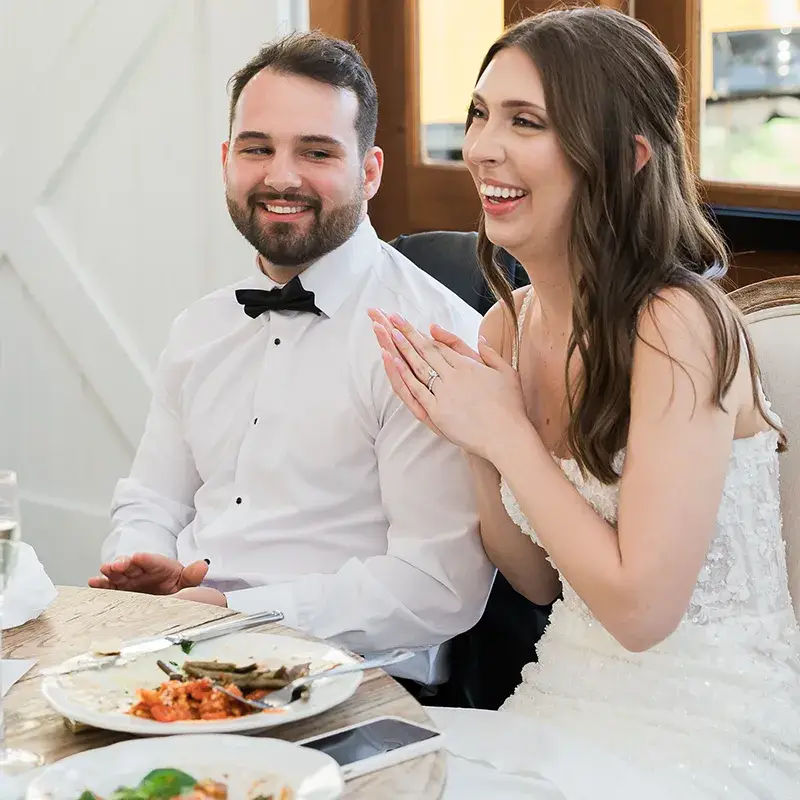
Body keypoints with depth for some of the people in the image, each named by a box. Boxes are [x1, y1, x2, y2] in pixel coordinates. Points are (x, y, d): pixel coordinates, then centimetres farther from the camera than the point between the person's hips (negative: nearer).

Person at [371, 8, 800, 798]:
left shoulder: (676, 323, -20)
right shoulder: (508, 324, 3)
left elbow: (641, 607, -22)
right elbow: (538, 579, 9)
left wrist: (506, 434, -16)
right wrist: (474, 444, -7)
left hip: (705, 735, -6)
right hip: (567, 701, 6)